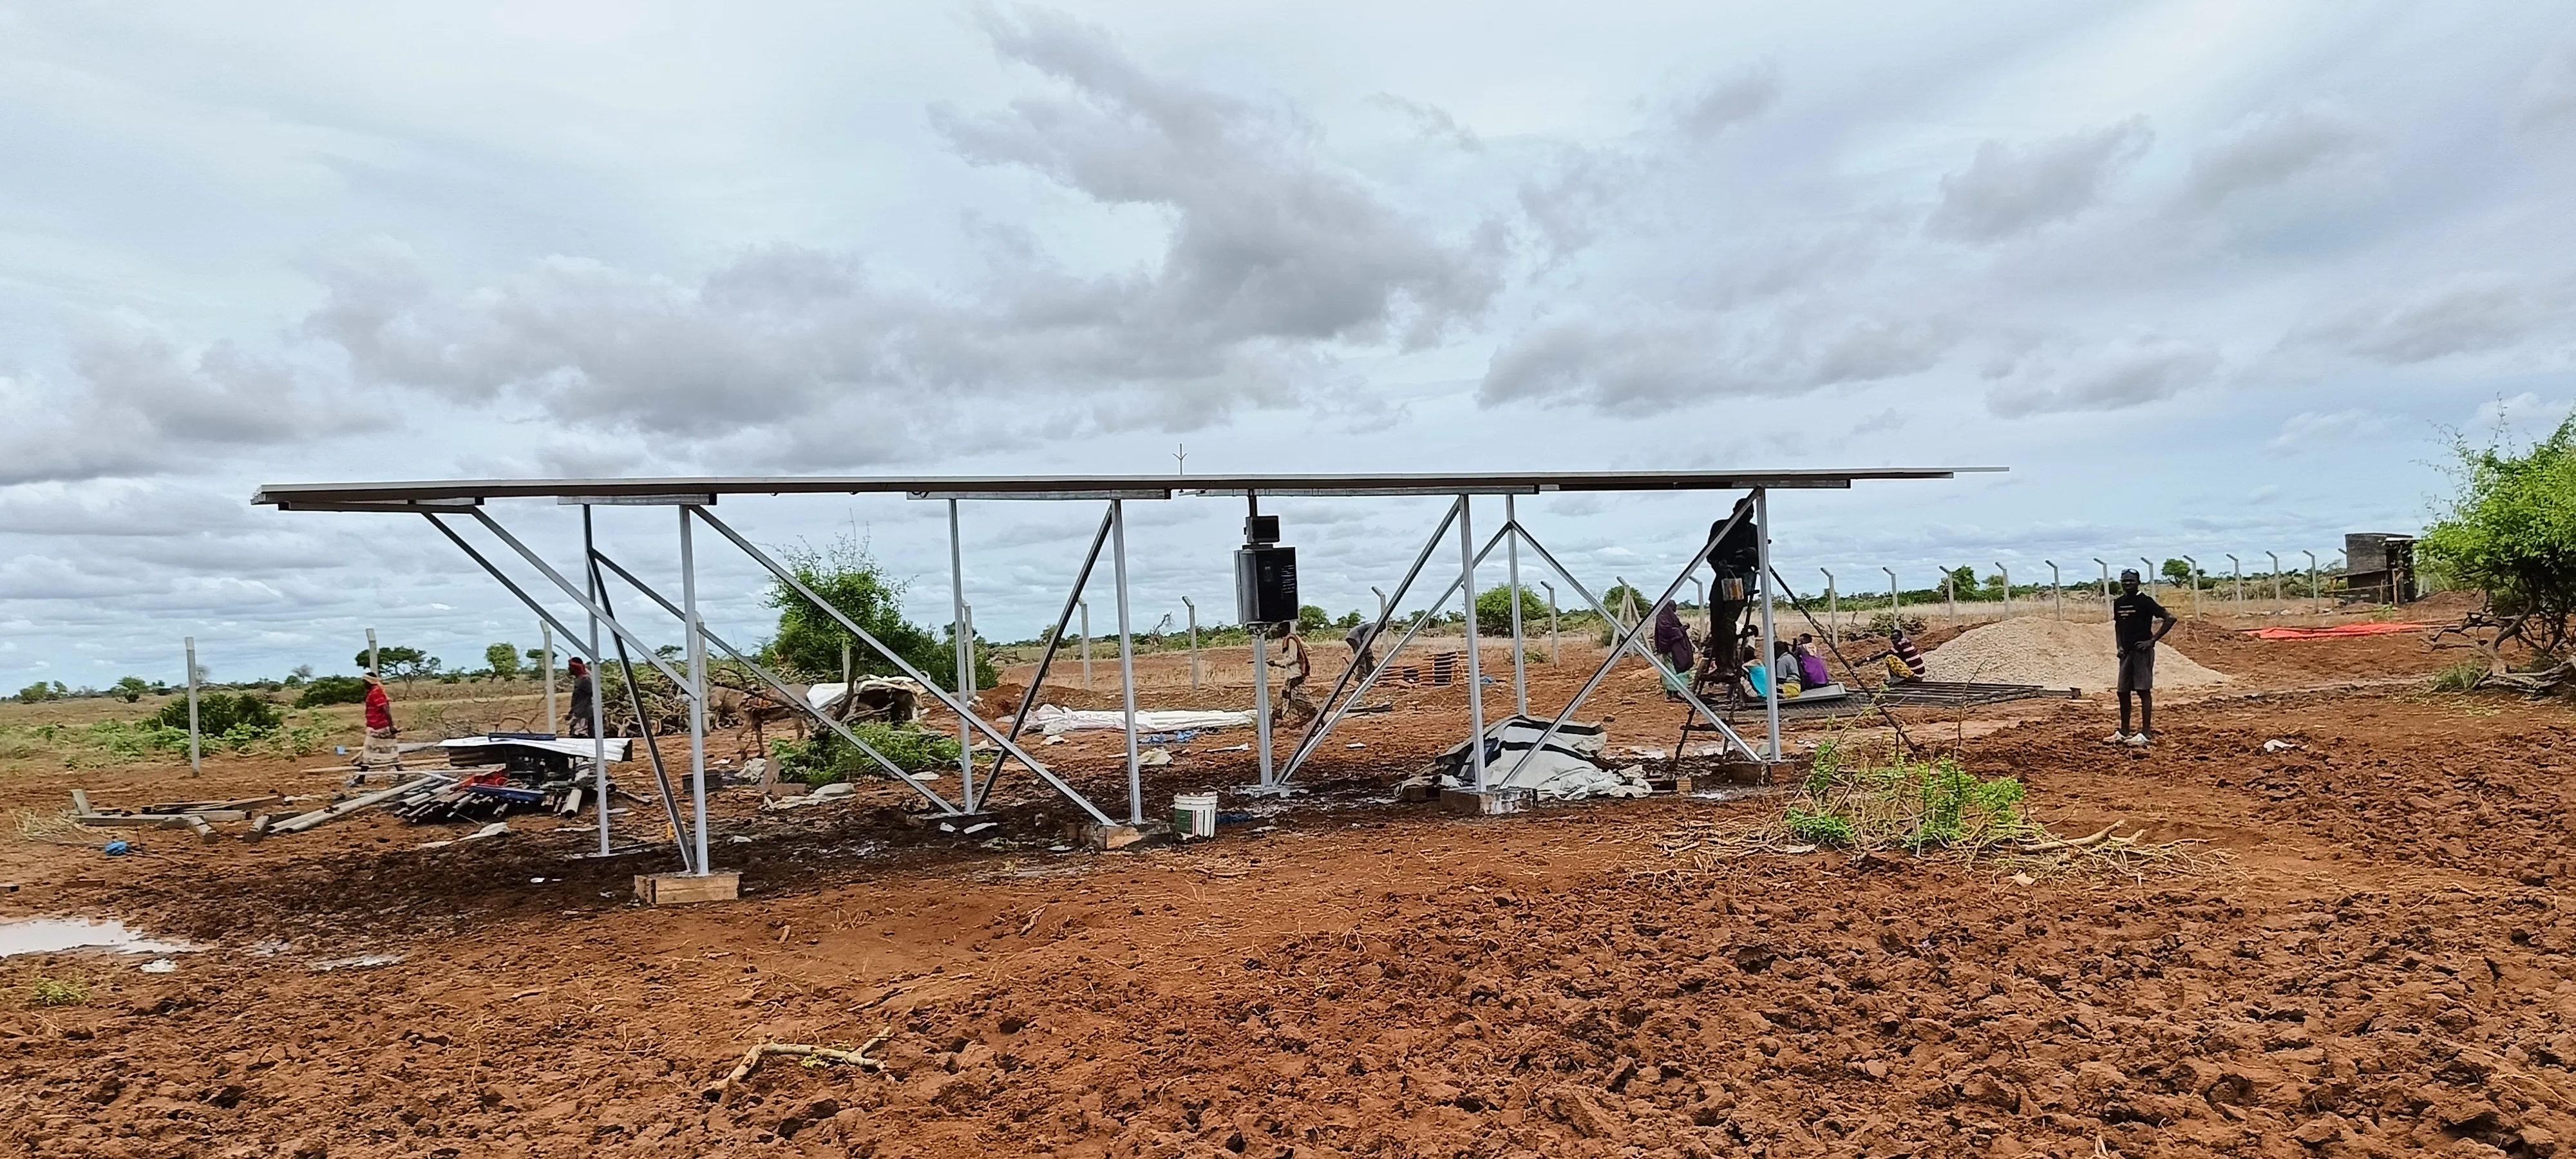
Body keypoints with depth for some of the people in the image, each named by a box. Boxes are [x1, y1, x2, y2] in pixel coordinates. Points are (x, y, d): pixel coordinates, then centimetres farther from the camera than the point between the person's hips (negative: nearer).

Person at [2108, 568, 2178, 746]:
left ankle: (2145, 733, -2)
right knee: (2123, 692, 9)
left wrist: (2153, 640, -16)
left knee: (2144, 691, -5)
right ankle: (2124, 732, 18)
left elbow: (2170, 618, -14)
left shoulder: (2145, 601, -9)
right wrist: (2119, 646, 9)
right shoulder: (2118, 603, 11)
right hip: (2126, 652, 7)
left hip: (2142, 651, -7)